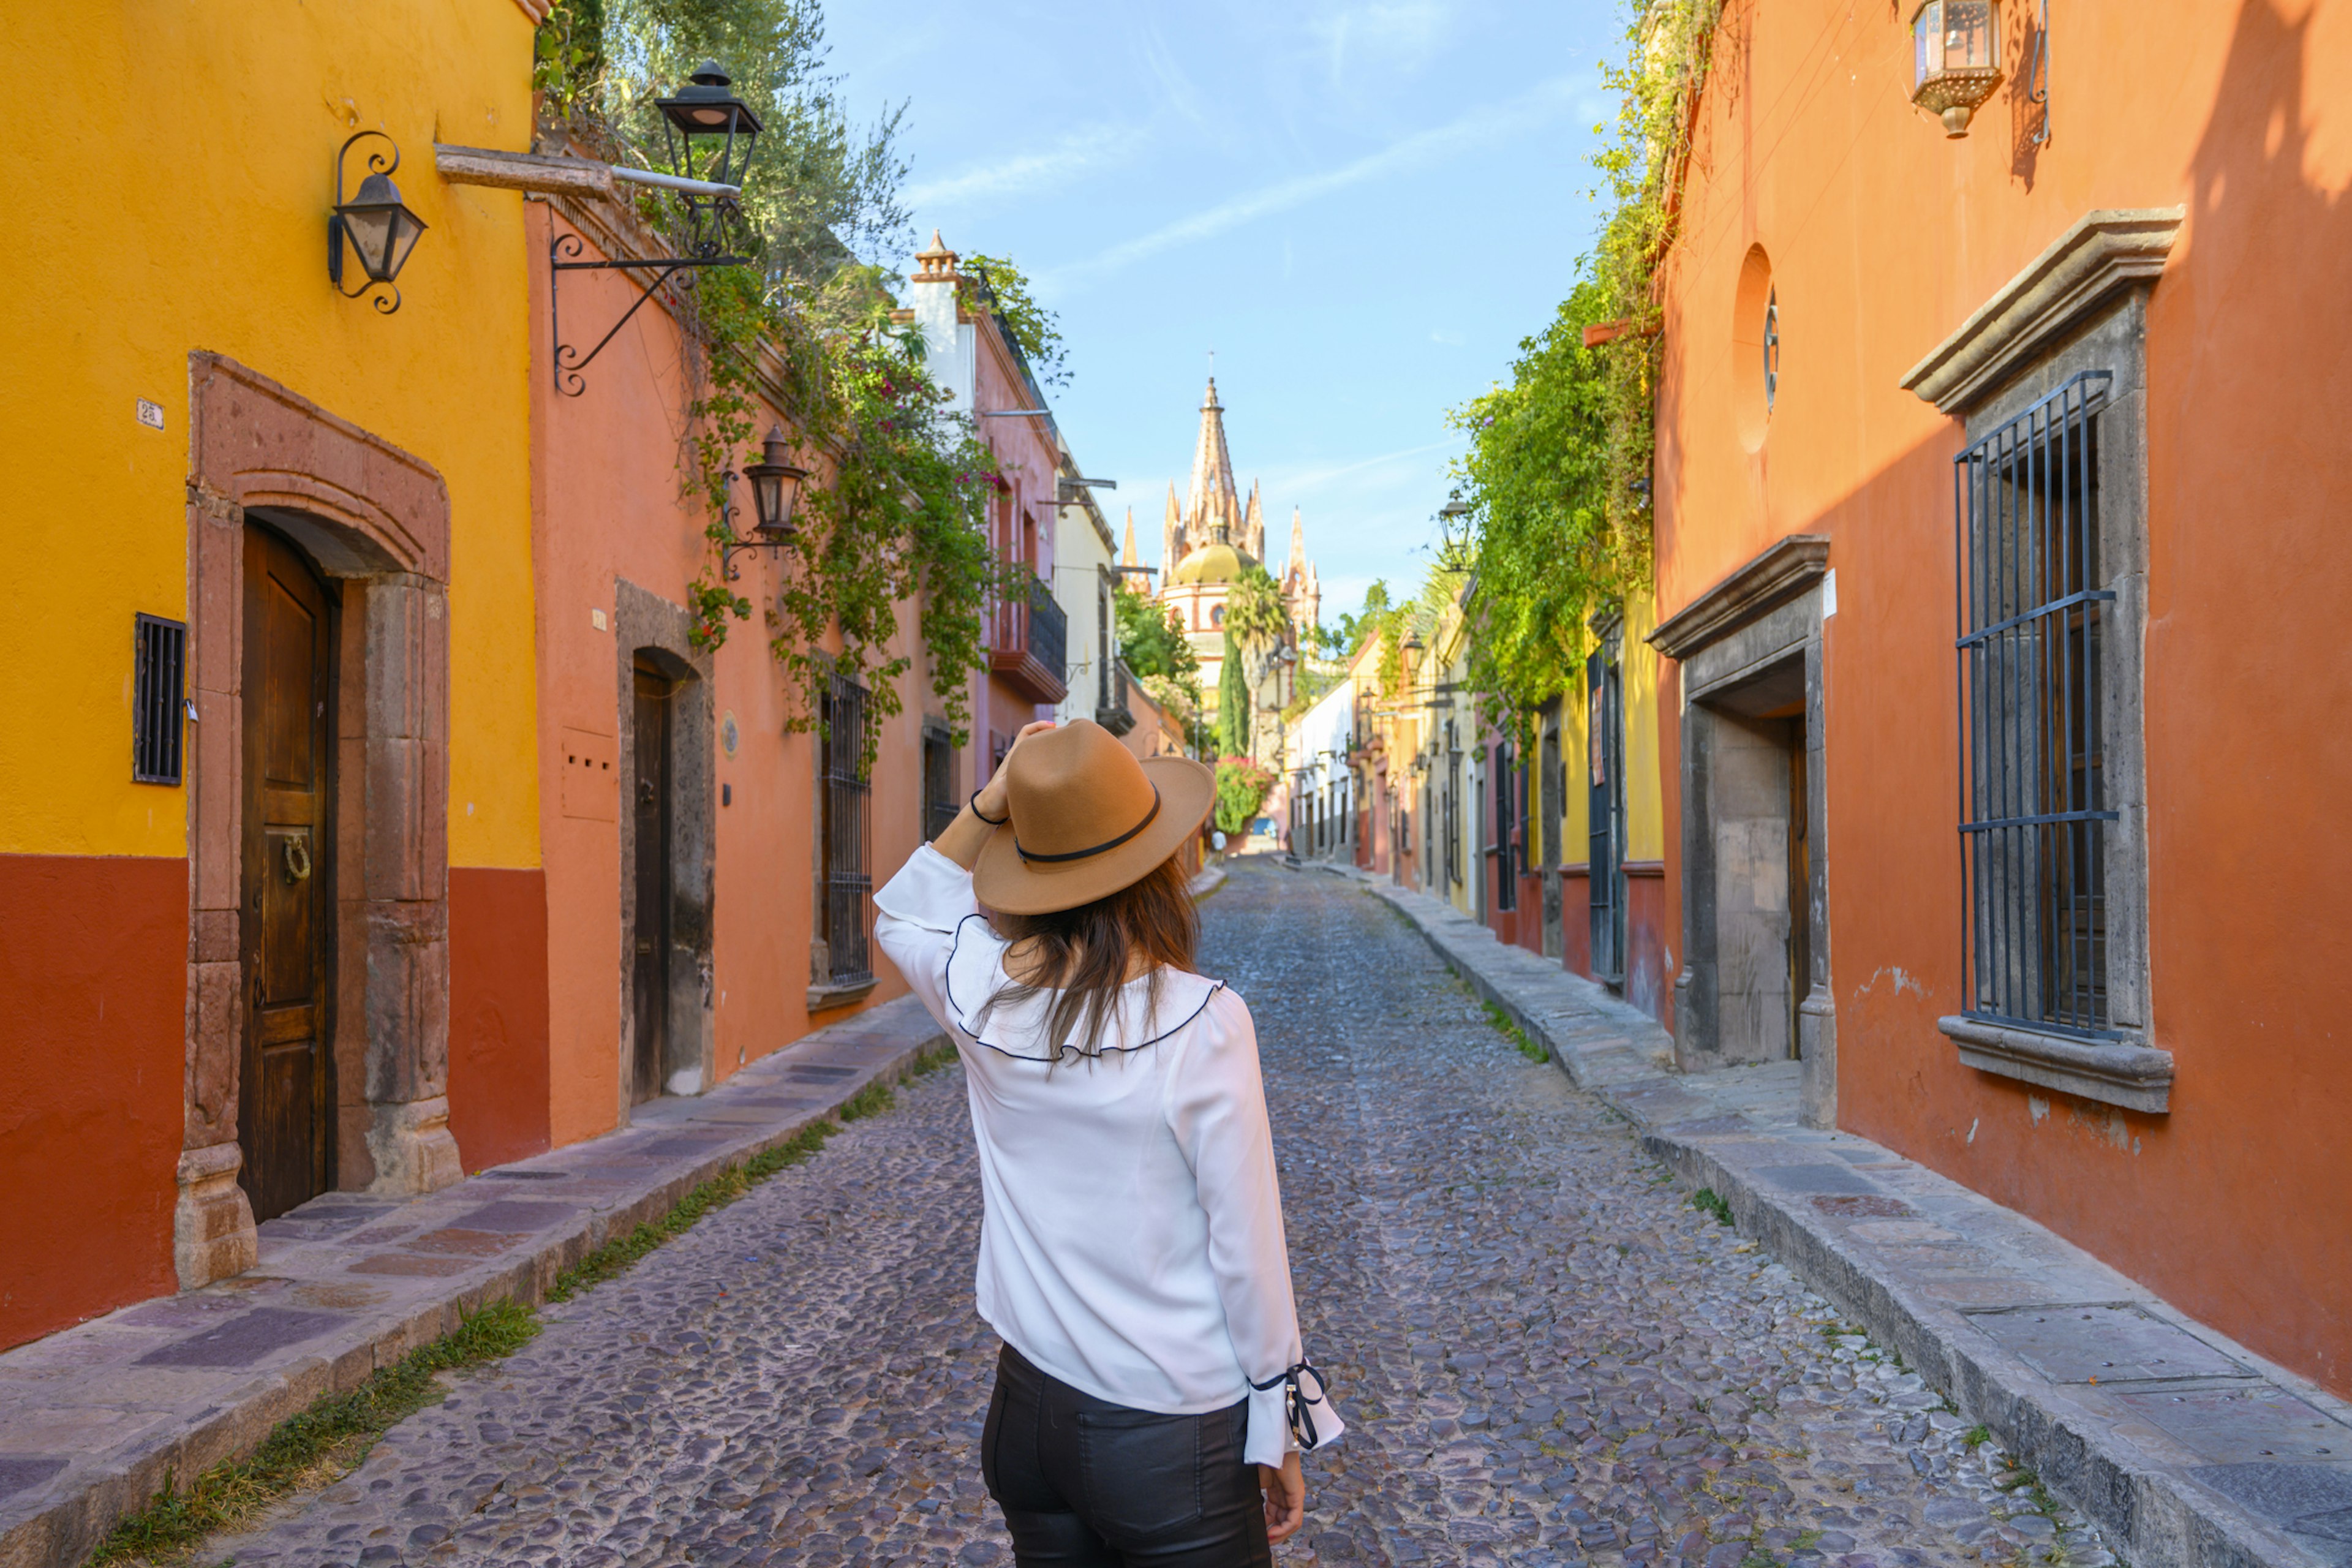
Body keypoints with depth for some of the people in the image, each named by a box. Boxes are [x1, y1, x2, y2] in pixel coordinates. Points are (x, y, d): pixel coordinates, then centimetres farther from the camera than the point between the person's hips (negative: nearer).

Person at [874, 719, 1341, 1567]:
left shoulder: (983, 993, -9)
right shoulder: (1201, 1022, -21)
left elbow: (901, 918, 16)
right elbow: (1247, 1249, -14)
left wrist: (985, 807, 2)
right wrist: (1280, 1435, -1)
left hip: (1030, 1404, 5)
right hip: (1170, 1434, -4)